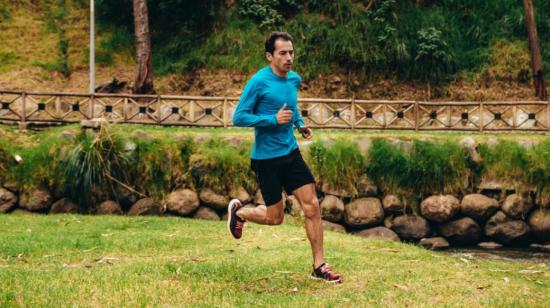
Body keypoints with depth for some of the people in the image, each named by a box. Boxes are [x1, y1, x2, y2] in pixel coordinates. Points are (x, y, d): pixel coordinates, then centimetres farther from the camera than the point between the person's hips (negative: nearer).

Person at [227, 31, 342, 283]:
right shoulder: (259, 82, -15)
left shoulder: (295, 79, 7)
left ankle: (319, 266, 6)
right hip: (266, 158, -6)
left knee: (312, 206, -3)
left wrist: (300, 124, 8)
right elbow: (239, 118, -16)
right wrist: (274, 119, -23)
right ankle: (238, 211, 33)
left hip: (291, 153, 6)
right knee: (275, 217, 3)